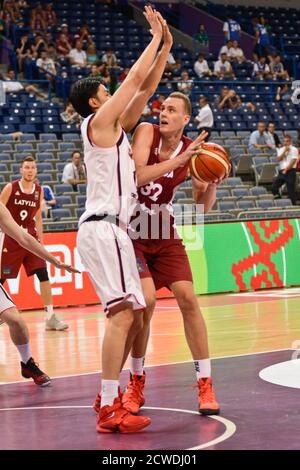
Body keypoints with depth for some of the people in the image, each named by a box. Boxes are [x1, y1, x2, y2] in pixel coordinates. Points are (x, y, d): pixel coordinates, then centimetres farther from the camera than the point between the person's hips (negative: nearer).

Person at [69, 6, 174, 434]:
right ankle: (109, 411, -22)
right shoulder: (99, 120, -4)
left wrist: (166, 47, 18)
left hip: (108, 228, 10)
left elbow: (145, 89, 22)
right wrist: (155, 38, 7)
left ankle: (109, 397, 18)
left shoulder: (116, 126, 20)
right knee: (123, 311, -18)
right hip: (104, 228, -10)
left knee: (127, 313, 13)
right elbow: (135, 79, -5)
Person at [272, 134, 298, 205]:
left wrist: (286, 170, -11)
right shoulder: (281, 150, 16)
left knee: (291, 190, -5)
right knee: (274, 187, -5)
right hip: (282, 172, 6)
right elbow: (279, 159, -1)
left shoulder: (294, 149, -2)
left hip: (290, 171, -6)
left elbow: (293, 162, -9)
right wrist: (285, 151, -7)